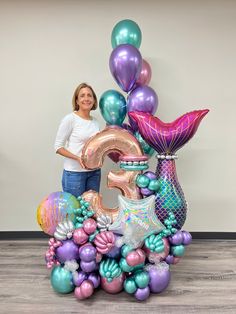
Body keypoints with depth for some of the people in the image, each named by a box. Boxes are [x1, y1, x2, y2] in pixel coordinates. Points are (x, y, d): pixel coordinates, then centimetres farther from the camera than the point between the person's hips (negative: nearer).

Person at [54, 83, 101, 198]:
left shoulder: (95, 121, 8)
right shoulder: (70, 119, -8)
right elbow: (58, 147, -8)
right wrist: (78, 158, -20)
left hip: (94, 172, 6)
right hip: (74, 173, -5)